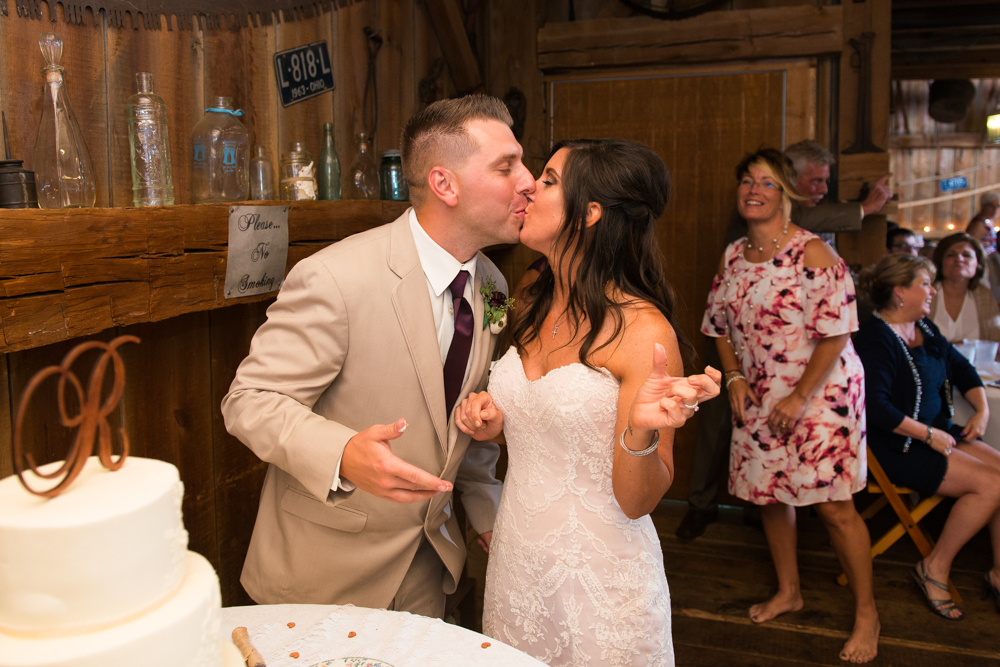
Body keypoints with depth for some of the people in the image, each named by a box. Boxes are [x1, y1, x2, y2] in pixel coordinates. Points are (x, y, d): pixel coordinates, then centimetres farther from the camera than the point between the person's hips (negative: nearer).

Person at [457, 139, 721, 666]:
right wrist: (493, 426, -4)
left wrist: (642, 432, -34)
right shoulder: (532, 308, 1)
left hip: (600, 581, -6)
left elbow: (635, 501, -16)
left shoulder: (643, 331, -19)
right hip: (516, 563, 6)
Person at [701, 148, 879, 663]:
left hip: (819, 394, -6)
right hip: (758, 400, 6)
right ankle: (788, 591, 35)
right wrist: (735, 378, -1)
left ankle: (866, 611, 15)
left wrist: (799, 397, -19)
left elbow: (835, 332, -17)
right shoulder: (733, 256, 5)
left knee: (832, 505, -4)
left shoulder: (812, 253, -15)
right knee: (768, 495, 14)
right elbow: (720, 325, 13)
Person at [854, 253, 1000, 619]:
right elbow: (876, 407, -23)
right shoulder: (876, 338, -16)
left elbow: (960, 367, 23)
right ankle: (935, 568, -1)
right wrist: (928, 435, -18)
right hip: (899, 447, -9)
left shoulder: (925, 328, 11)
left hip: (936, 431, 9)